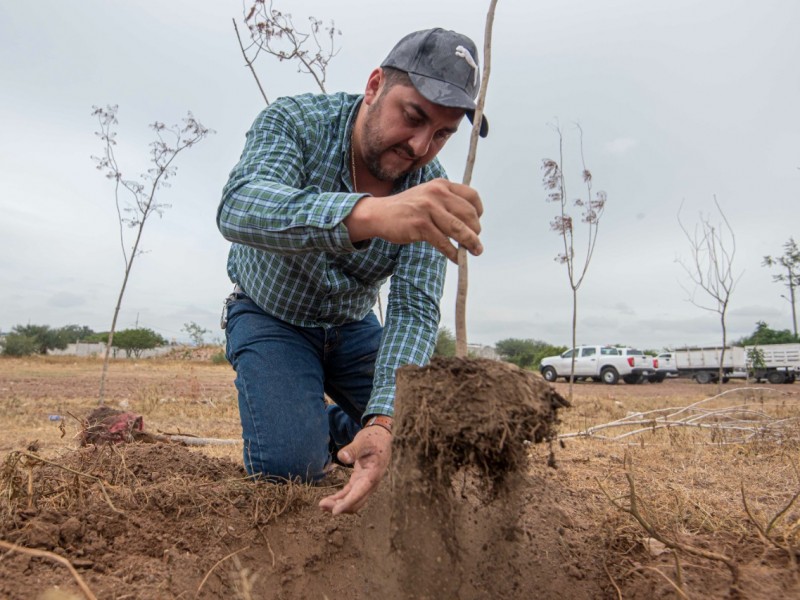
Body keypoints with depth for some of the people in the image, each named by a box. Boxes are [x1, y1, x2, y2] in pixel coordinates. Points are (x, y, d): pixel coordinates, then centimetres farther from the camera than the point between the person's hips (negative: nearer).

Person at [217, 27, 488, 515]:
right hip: (270, 317, -3)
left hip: (353, 326, 3)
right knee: (288, 465, -22)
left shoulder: (432, 195, -19)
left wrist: (384, 421, -43)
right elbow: (239, 209, -45)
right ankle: (301, 428, 13)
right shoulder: (295, 122, -25)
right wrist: (368, 214, -65)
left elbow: (415, 311, -26)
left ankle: (332, 428, 21)